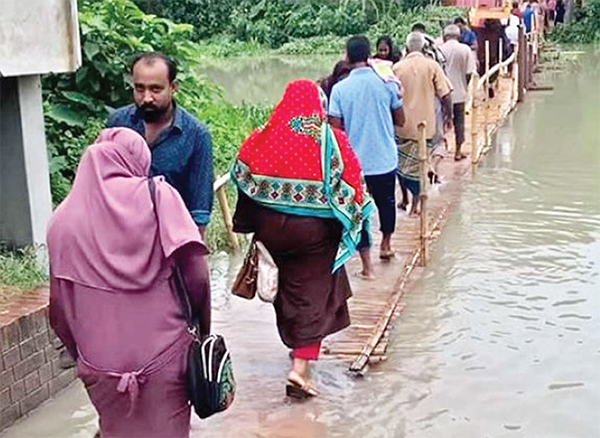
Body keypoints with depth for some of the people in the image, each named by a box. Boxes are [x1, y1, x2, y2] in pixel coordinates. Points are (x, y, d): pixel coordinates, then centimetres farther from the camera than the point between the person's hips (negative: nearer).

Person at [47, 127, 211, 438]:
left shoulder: (62, 218, 4)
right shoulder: (157, 195, -4)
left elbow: (58, 307, 6)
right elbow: (197, 276, -9)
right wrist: (203, 331, 5)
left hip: (100, 365, 3)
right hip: (163, 357, -2)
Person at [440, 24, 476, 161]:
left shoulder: (440, 50, -6)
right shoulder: (465, 49, -5)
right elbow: (469, 73, -7)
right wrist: (465, 85, 10)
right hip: (459, 92, 0)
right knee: (459, 121, 11)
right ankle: (458, 152, 17)